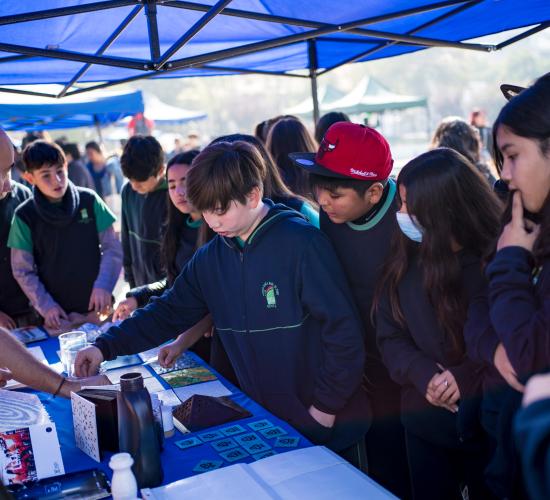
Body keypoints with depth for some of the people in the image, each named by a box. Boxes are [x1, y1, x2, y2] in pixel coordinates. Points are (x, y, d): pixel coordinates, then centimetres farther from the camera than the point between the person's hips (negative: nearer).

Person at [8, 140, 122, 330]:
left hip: (95, 305, 1)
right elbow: (23, 271, -3)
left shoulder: (89, 201, -6)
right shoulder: (25, 215, -7)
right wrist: (45, 306, -13)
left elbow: (112, 248, -2)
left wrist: (103, 285, -15)